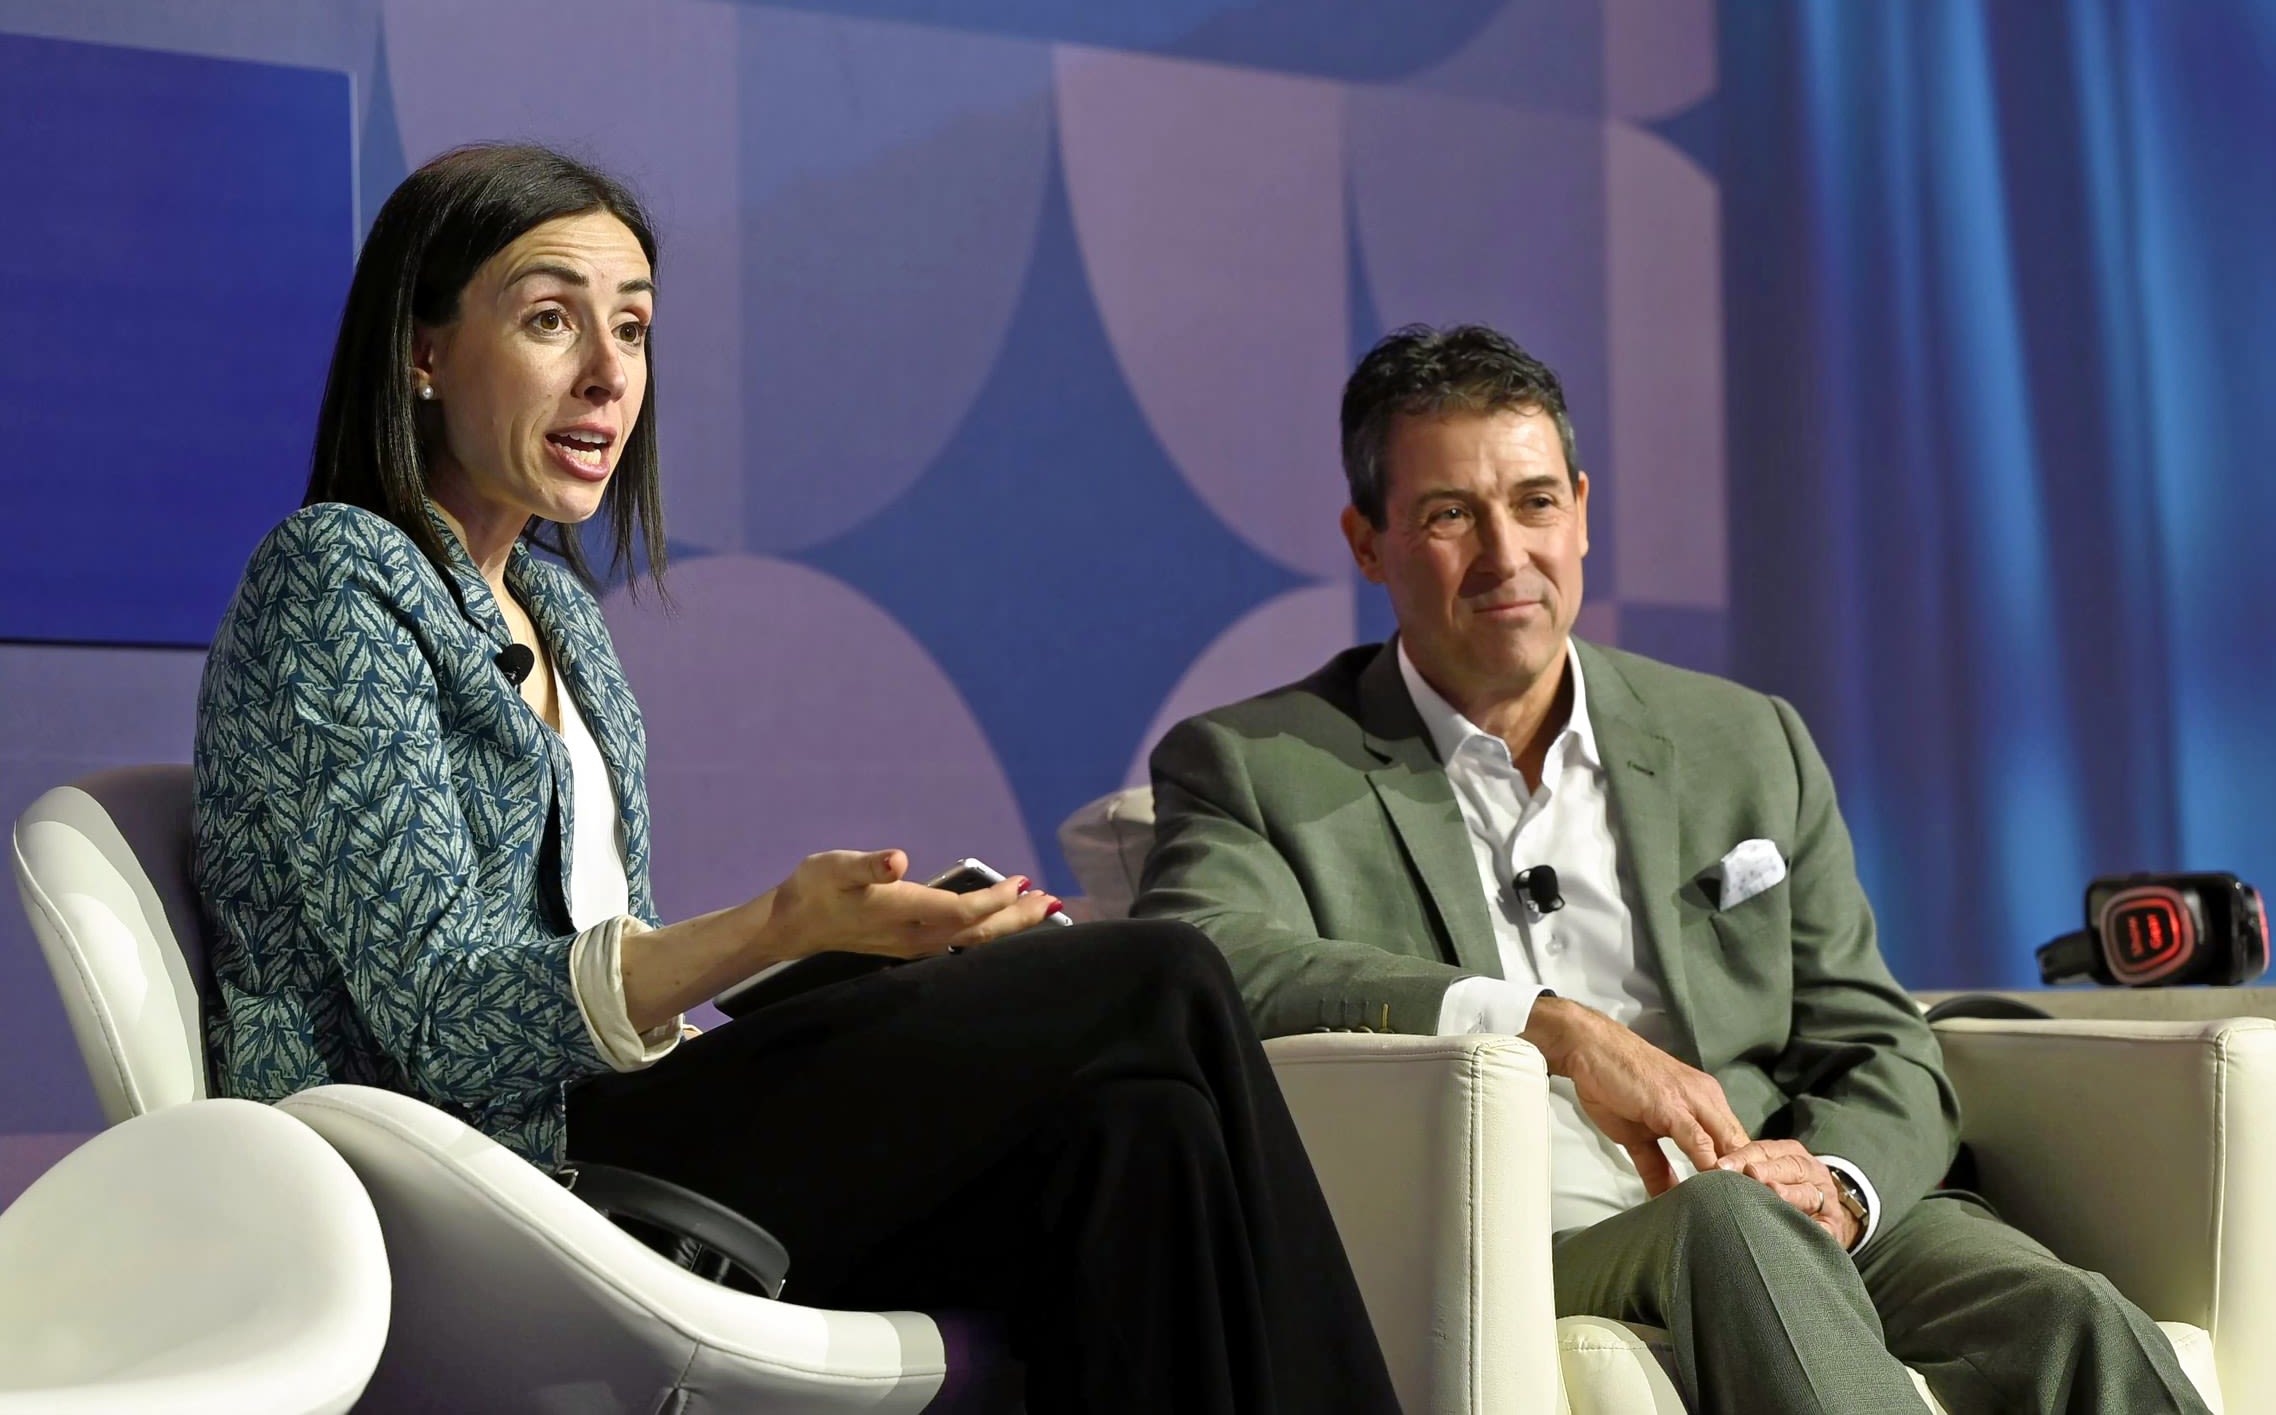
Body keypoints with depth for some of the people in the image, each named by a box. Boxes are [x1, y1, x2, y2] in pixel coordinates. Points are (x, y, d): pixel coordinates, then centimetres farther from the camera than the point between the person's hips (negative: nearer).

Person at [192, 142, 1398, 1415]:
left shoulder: (552, 603, 18)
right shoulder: (335, 583, -8)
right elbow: (448, 1023, -16)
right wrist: (781, 930, -28)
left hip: (606, 1120, 7)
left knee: (1130, 1132, -21)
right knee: (1155, 989, -18)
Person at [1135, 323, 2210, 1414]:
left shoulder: (1750, 747, 20)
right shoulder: (1252, 768, 8)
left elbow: (1882, 1052, 18)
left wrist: (1834, 1185, -7)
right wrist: (1555, 1028, -19)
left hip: (1794, 1240, 4)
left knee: (2068, 1323, -26)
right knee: (1729, 1222, -36)